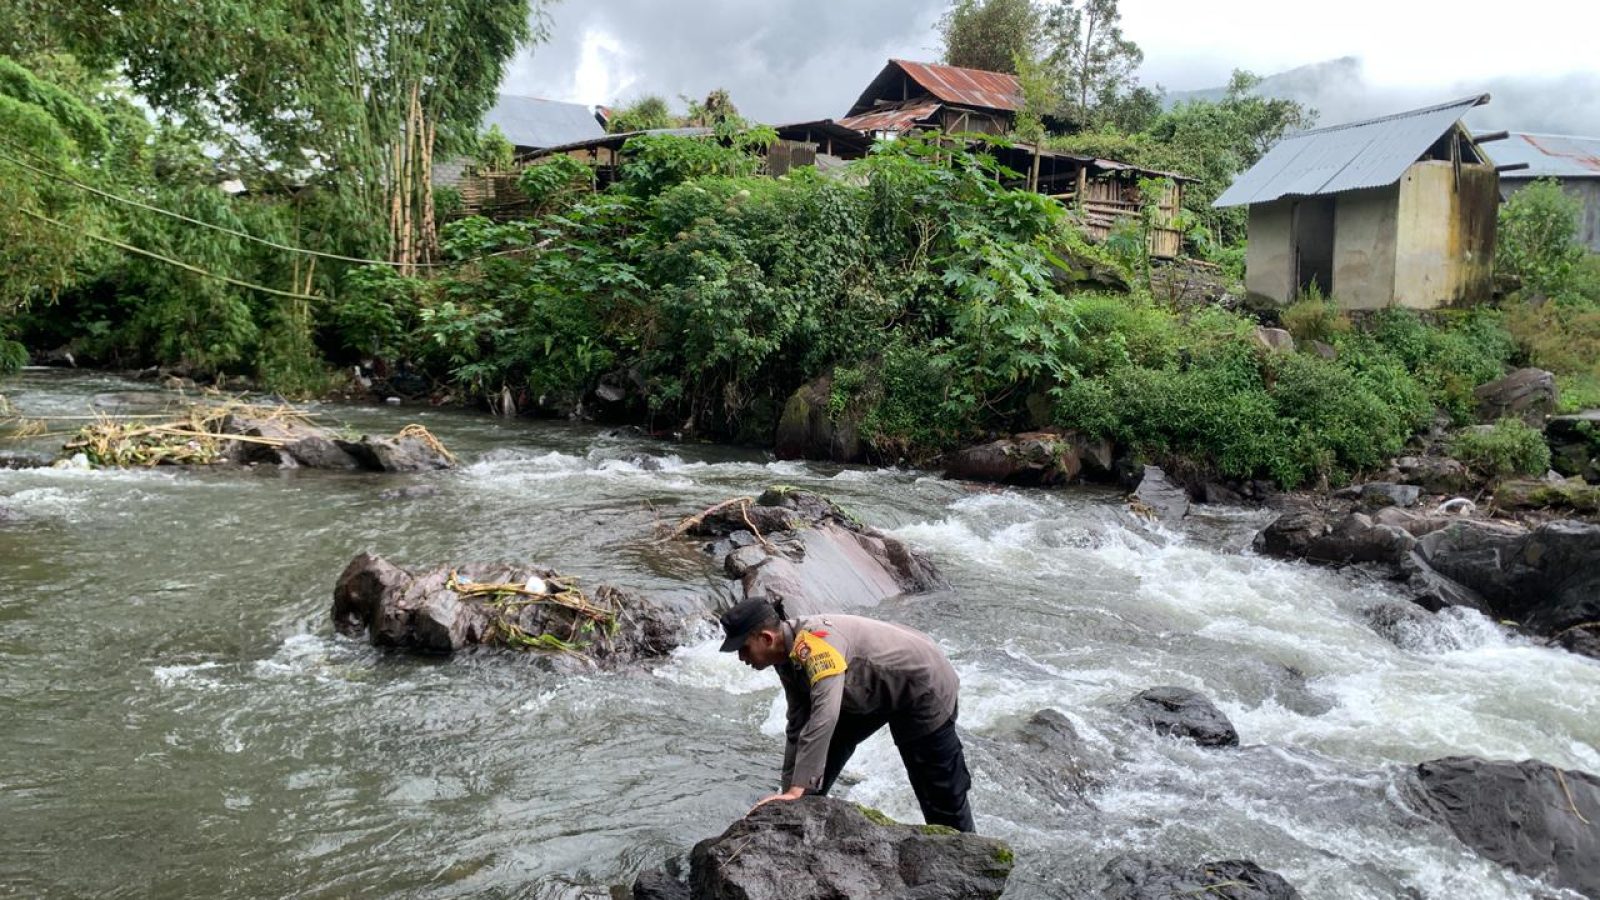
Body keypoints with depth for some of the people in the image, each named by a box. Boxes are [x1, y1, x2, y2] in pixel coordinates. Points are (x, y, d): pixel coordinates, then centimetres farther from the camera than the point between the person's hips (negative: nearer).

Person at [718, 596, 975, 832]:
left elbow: (824, 717, -45)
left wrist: (797, 790, -44)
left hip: (924, 688, -8)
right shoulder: (787, 658, -8)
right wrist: (788, 791, -2)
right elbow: (798, 728, -1)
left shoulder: (815, 639, -36)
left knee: (942, 793, 1)